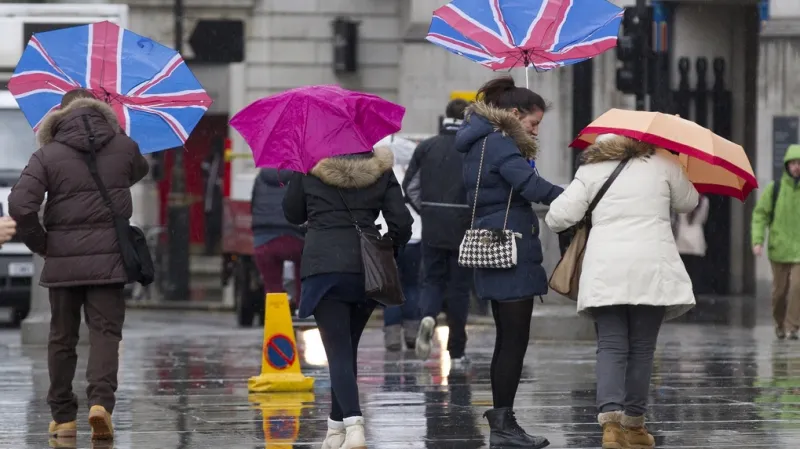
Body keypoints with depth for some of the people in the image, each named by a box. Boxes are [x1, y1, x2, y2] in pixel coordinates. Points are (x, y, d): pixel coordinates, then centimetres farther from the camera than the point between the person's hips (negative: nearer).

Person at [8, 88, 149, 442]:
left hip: (62, 260, 0)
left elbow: (20, 205, -14)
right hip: (109, 259, 0)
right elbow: (140, 171, 27)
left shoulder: (48, 156, -4)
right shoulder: (124, 148, 3)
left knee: (62, 338, 10)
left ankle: (62, 416, 14)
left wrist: (39, 243, 1)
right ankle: (101, 400, -23)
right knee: (105, 332, -1)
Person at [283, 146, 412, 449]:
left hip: (324, 267, -3)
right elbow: (401, 222, 0)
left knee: (338, 351, -8)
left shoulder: (309, 166, -1)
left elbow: (292, 213, 12)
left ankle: (353, 424, -27)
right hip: (366, 268, 3)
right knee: (348, 348, 18)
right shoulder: (379, 169, 4)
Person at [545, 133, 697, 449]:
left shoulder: (590, 170, 8)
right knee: (642, 347, 9)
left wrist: (554, 220, 24)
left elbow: (559, 216, 0)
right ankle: (633, 423, 13)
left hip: (605, 271, 0)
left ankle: (610, 417, -20)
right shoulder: (661, 164, 8)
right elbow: (688, 202, 21)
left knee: (611, 347, -1)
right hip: (651, 267, 0)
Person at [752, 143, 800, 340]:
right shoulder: (774, 188, -2)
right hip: (779, 248, 1)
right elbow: (760, 215, -1)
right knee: (780, 290, 7)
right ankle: (780, 324, 29)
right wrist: (757, 241, -12)